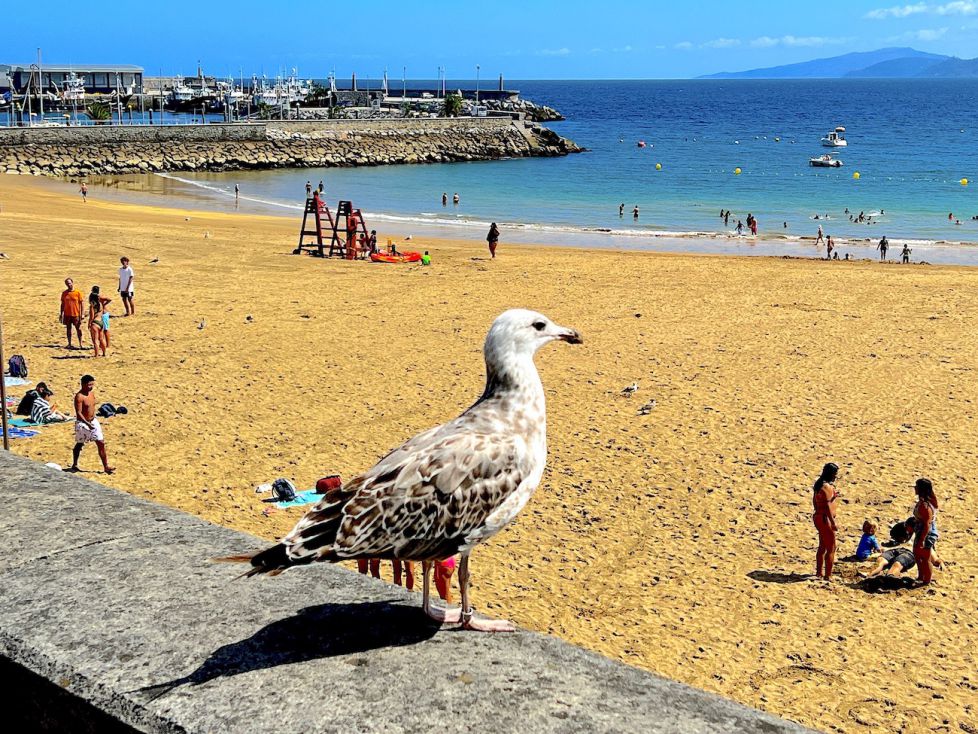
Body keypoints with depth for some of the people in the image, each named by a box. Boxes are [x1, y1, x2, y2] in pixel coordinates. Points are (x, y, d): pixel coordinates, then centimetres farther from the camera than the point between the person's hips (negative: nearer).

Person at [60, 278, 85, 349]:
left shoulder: (78, 292, -5)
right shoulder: (64, 293, 5)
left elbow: (82, 303, -3)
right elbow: (62, 304, 11)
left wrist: (82, 314, -9)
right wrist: (61, 314, 7)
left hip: (76, 314, -3)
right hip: (67, 314, 3)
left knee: (78, 329, 2)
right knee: (68, 329, 8)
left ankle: (80, 344, 9)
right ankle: (69, 344, 14)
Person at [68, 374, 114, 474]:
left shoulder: (92, 393, 3)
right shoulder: (79, 396, -20)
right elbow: (78, 413, -23)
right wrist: (87, 424, -30)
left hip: (93, 421, 7)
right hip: (82, 423, -7)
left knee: (101, 443, 2)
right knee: (79, 444, 9)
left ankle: (106, 466, 4)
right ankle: (74, 465, 28)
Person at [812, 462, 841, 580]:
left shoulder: (819, 484, 9)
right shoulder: (827, 487, -20)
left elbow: (815, 501, 18)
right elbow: (827, 506, -23)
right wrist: (833, 523, -21)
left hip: (818, 517, 10)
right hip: (826, 519, -10)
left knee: (822, 546, 21)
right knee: (831, 548, 0)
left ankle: (819, 573, 30)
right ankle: (828, 575, 3)